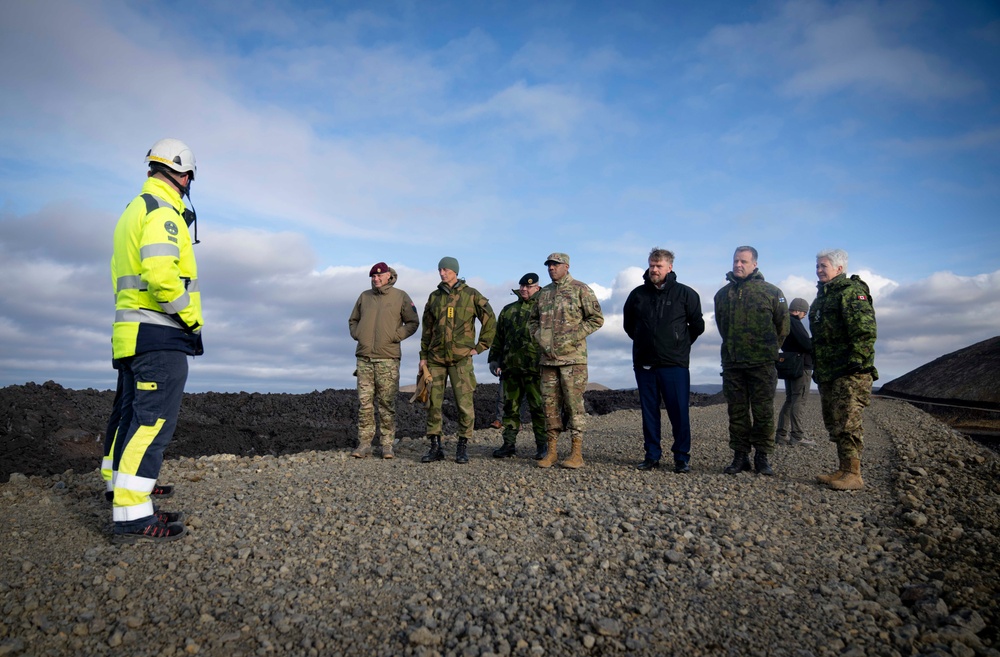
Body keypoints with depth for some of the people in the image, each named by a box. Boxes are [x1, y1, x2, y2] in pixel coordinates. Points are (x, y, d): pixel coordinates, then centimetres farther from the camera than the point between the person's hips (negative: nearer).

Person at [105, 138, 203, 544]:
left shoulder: (134, 211, 23)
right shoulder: (164, 210, -9)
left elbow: (122, 274, 25)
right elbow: (160, 272, -24)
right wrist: (191, 318, -14)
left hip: (131, 331, 11)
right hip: (160, 333, -11)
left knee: (134, 417, 17)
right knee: (154, 421, -10)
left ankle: (125, 490, 28)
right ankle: (132, 517, -9)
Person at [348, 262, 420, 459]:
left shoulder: (400, 297, 5)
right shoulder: (364, 296, 15)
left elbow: (413, 322, 5)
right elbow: (353, 320, 25)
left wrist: (396, 336, -6)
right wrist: (357, 334, 6)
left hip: (388, 358, -3)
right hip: (364, 358, 3)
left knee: (387, 403, 0)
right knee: (364, 402, 2)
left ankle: (387, 444, 6)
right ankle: (364, 443, 7)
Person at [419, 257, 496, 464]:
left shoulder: (471, 295, 0)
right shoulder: (434, 297, 12)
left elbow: (490, 321, 2)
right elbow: (427, 330, 15)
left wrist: (480, 346, -1)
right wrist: (423, 356, 9)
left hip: (461, 358, -4)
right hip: (435, 358, 4)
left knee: (464, 404, -3)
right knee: (433, 403, 3)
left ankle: (463, 447, 9)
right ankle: (435, 447, 14)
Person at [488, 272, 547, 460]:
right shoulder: (508, 310, 18)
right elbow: (498, 337, 21)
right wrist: (494, 358, 14)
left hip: (534, 367, -5)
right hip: (510, 367, 5)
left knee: (538, 408, -1)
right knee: (510, 407, 8)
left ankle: (542, 446, 7)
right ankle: (509, 444, 15)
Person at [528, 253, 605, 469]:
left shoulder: (580, 289, -1)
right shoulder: (543, 293, 16)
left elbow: (596, 318, -5)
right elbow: (532, 320, 25)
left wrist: (572, 337, -12)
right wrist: (537, 336, 5)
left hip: (572, 357, -5)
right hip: (547, 358, 6)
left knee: (574, 403, -4)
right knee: (550, 403, 7)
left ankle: (577, 453, 3)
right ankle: (551, 451, 14)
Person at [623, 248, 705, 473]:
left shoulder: (685, 293, 0)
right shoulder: (638, 294, 7)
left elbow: (697, 325, 8)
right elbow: (628, 324, 21)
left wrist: (681, 344, 11)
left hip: (675, 364, -3)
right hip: (644, 363, 3)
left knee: (679, 411, -1)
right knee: (649, 411, 7)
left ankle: (682, 457, 9)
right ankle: (652, 456, 16)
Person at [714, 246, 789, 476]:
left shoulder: (771, 292, 1)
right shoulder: (722, 294, 10)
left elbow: (782, 327, 8)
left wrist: (767, 349, 12)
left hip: (762, 365, -3)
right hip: (732, 364, 3)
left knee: (763, 412, 2)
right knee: (737, 412, 6)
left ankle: (762, 457, 13)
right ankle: (740, 456, 14)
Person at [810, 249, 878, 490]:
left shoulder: (851, 291, -8)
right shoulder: (822, 296, 21)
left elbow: (866, 330, -18)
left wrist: (857, 360, -22)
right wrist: (817, 367, 22)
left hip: (850, 372, -10)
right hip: (827, 373, 10)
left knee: (847, 423, -10)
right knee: (834, 423, 12)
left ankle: (853, 474, -4)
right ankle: (844, 470, 20)